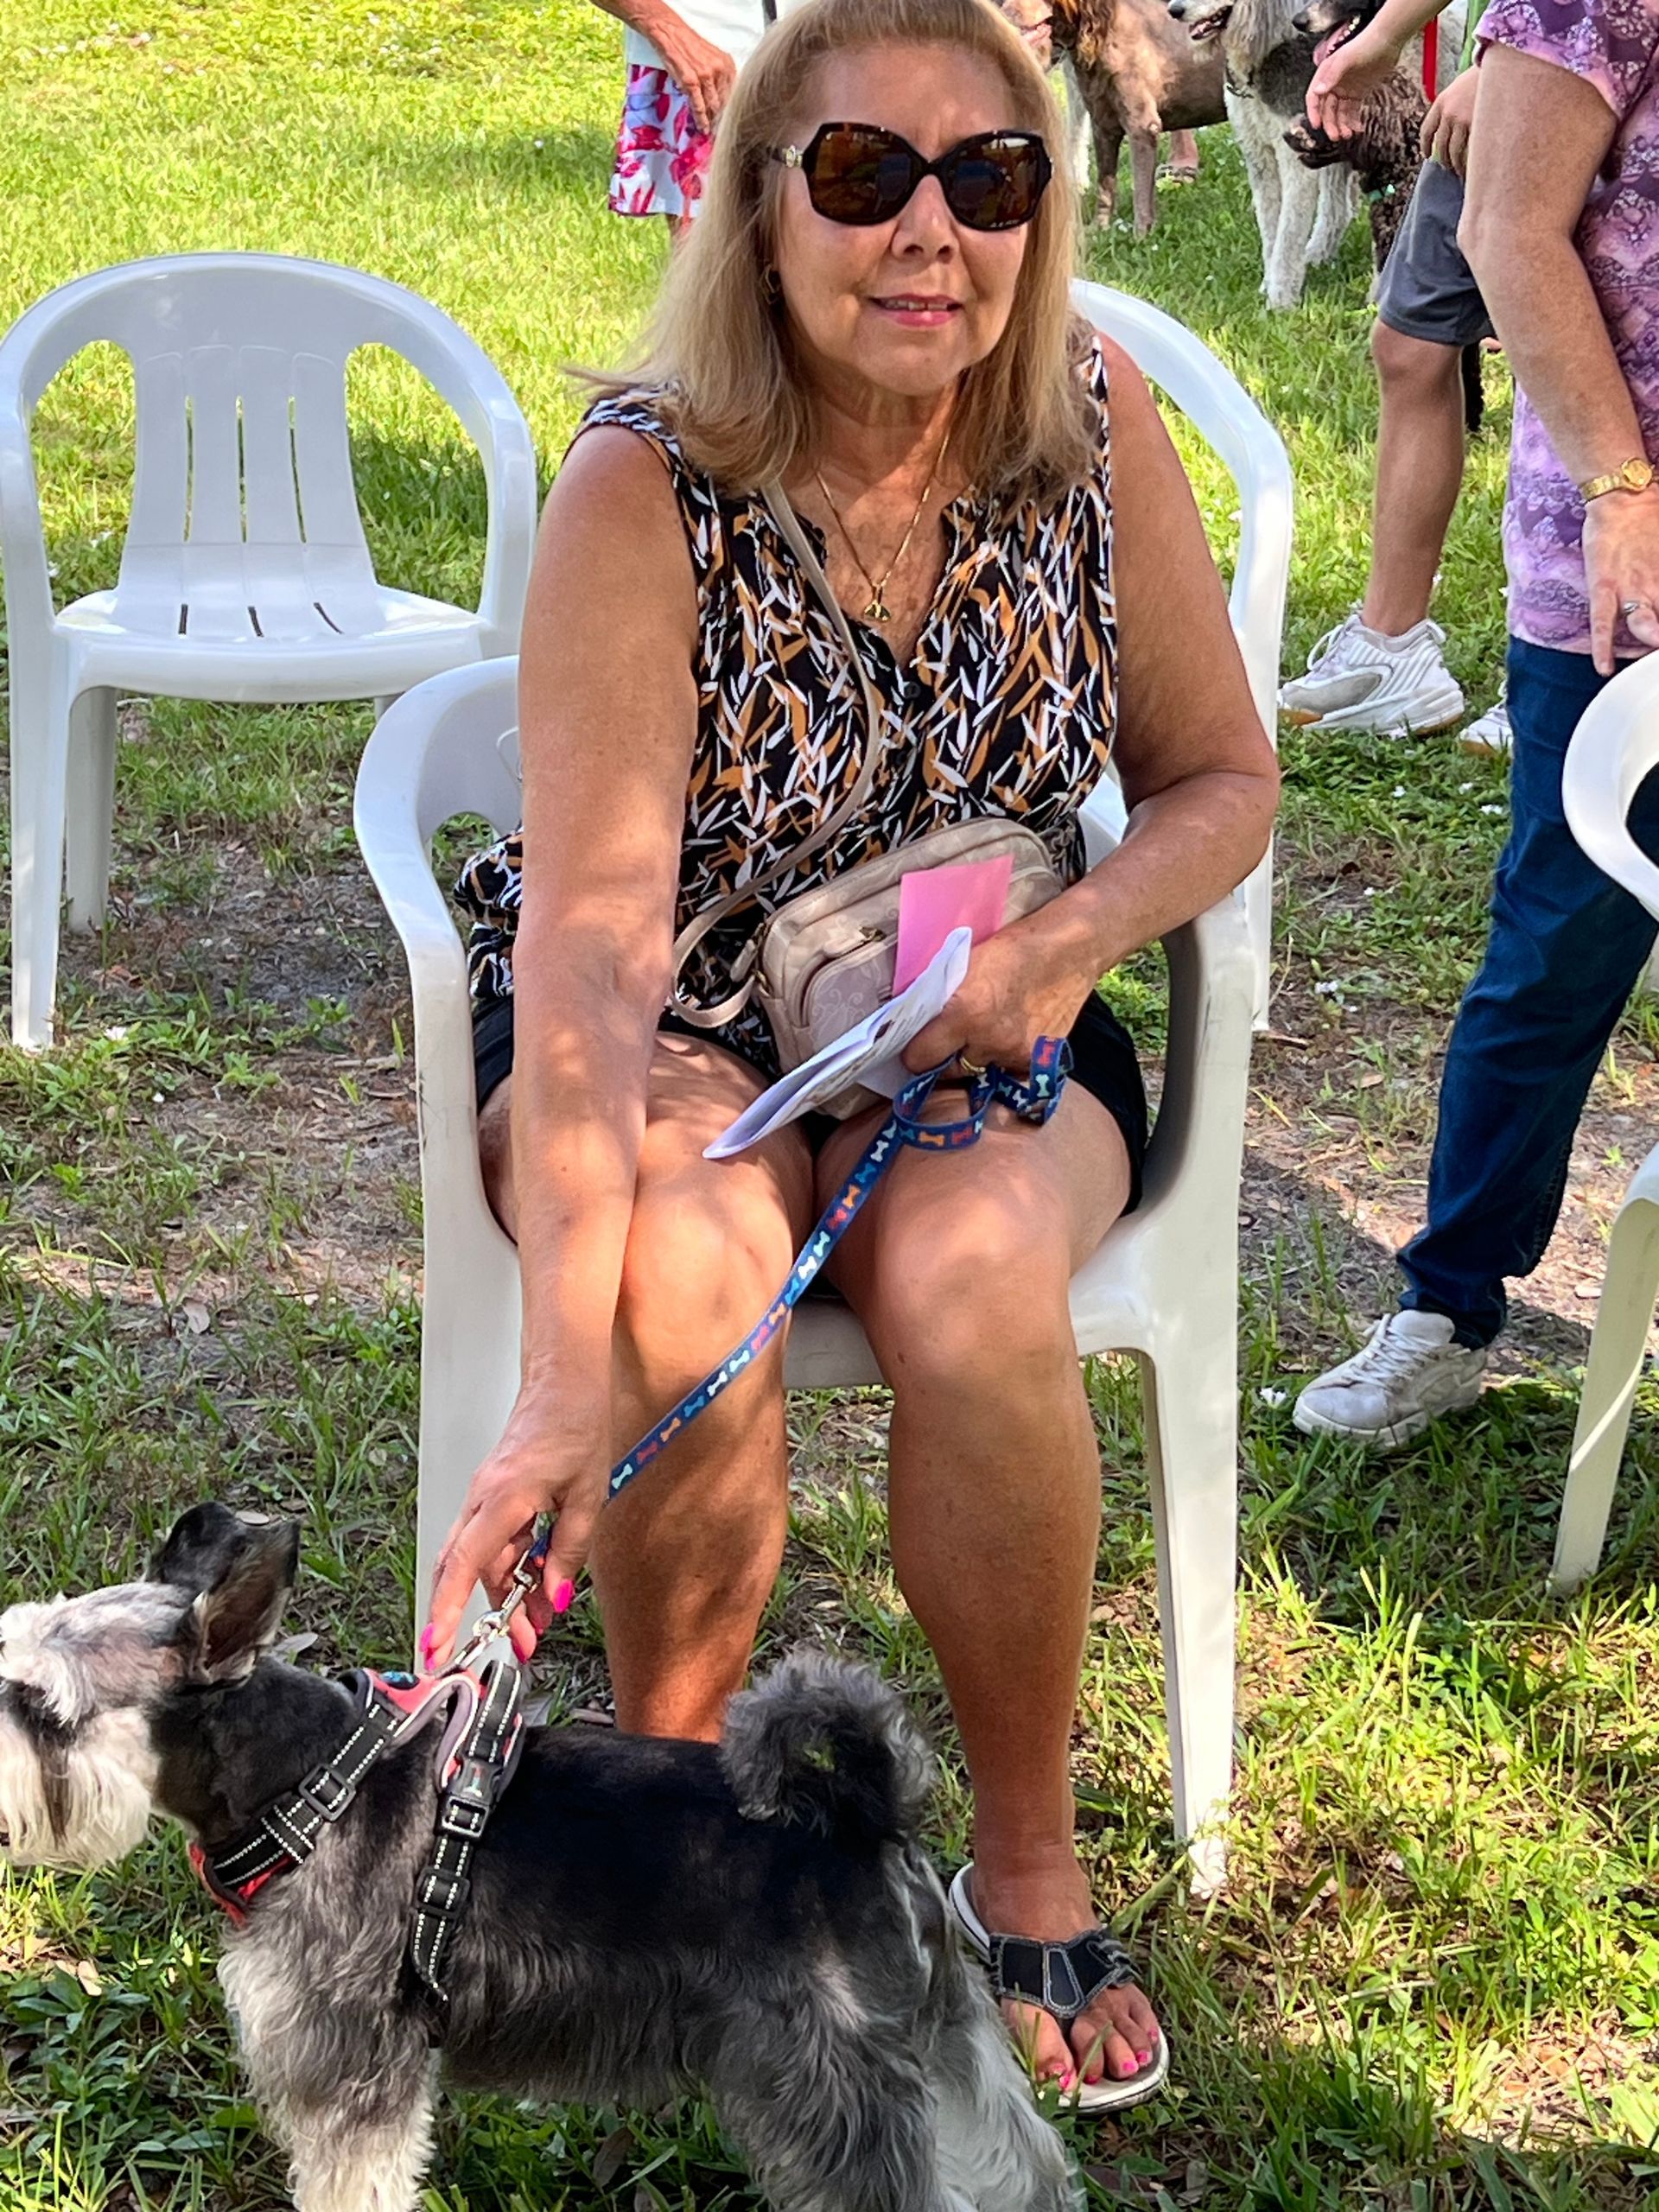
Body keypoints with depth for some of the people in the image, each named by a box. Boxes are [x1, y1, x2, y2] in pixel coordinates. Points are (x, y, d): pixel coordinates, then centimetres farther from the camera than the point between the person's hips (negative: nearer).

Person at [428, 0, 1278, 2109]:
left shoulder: (1097, 431, -9)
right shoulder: (644, 489, -20)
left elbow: (1219, 781, 4)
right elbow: (594, 928, -29)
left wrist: (1077, 935, -19)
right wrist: (565, 1370, -39)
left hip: (982, 1023, 2)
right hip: (670, 1033, -1)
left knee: (969, 1283, -31)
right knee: (687, 1264, -34)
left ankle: (1027, 1856, -7)